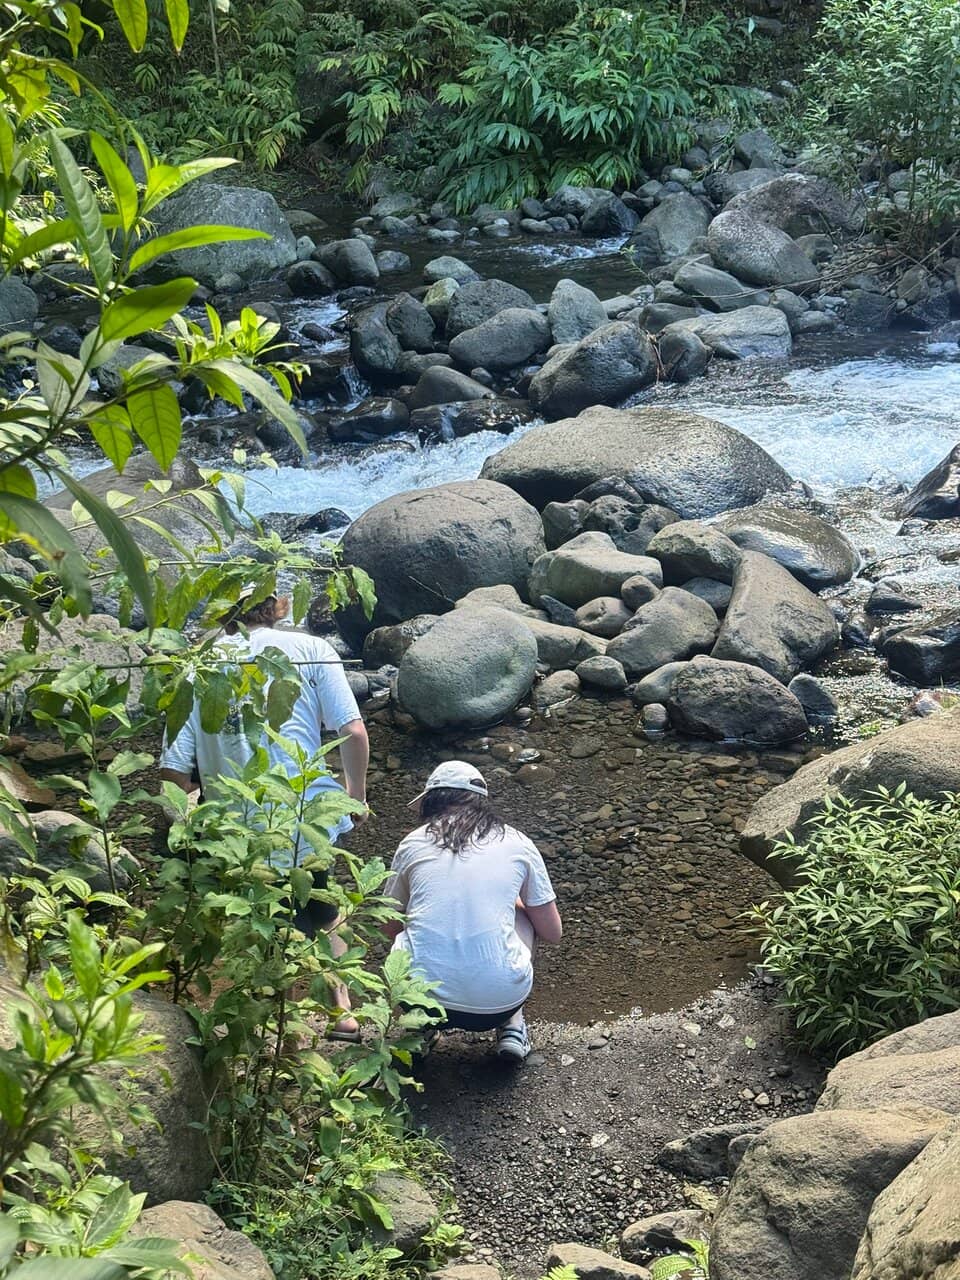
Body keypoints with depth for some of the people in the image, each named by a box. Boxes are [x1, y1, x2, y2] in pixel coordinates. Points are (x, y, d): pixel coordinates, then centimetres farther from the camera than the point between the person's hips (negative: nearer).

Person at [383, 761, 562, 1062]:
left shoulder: (412, 844, 9)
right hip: (498, 1001, -1)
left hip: (420, 999, 1)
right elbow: (552, 932, 16)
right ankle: (512, 1028, 21)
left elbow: (390, 927, 22)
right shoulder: (517, 844, 8)